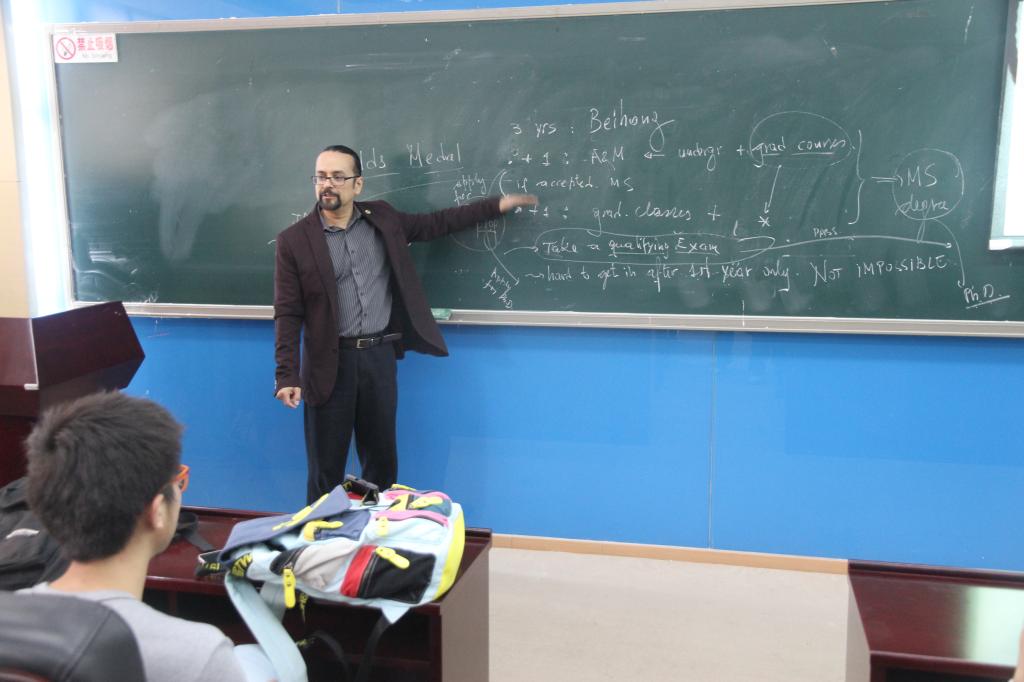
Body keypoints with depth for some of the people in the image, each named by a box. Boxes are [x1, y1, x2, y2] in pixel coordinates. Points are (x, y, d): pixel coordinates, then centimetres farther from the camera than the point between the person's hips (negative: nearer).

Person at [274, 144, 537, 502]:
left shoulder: (382, 219, 4)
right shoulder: (294, 240, -6)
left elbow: (436, 223, 14)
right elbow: (287, 314, -7)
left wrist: (496, 204, 11)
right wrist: (287, 375, -15)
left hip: (379, 356, 3)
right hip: (330, 363, -3)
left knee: (382, 462, 14)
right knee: (325, 470, 6)